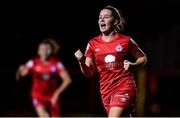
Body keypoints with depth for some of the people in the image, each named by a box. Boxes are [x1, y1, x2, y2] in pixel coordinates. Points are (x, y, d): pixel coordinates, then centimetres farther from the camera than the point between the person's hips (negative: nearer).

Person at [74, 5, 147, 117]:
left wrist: (132, 65, -10)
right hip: (106, 90, 4)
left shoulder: (125, 41, -2)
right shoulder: (93, 44, 5)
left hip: (124, 87, -4)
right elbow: (89, 73, 3)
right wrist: (81, 61, -17)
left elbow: (143, 59, 11)